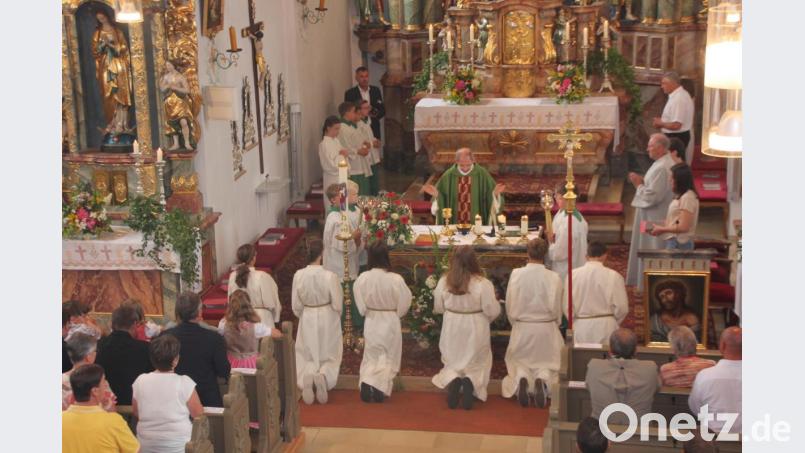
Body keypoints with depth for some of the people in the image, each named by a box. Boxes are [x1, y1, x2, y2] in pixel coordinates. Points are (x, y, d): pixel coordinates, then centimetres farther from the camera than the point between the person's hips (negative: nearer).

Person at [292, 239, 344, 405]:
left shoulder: (299, 275, -13)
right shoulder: (330, 276, -21)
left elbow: (296, 306, -3)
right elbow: (337, 304, -12)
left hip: (307, 320, 2)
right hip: (328, 319, -2)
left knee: (306, 357, 16)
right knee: (330, 357, 15)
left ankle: (306, 376, -16)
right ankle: (323, 376, -16)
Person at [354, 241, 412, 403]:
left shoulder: (362, 278, -16)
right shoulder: (396, 279, -22)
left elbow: (361, 306, -4)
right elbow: (404, 303, -8)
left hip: (371, 322, 2)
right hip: (390, 323, -2)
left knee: (371, 357, 19)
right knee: (388, 358, 14)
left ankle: (366, 382, -1)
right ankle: (379, 387, -2)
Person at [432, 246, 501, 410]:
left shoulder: (443, 282, -12)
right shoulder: (483, 284, -21)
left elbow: (438, 308, 2)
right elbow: (492, 312, -14)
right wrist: (495, 300, 8)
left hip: (452, 331, 2)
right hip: (475, 332, -2)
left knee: (452, 364, 22)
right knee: (477, 365, 18)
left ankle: (452, 380, -10)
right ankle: (471, 382, -14)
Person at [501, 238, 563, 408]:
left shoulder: (516, 274, -11)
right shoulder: (553, 277, -13)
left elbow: (510, 306, -2)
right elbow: (557, 309, -2)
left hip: (521, 329, 1)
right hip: (547, 328, 0)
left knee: (519, 362, 17)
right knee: (547, 362, 16)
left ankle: (522, 379, -15)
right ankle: (542, 379, -15)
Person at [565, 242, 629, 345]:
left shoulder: (574, 275, -2)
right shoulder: (613, 276, -6)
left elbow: (567, 306, -1)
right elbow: (622, 308, -4)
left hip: (581, 329, 1)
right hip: (606, 328, -1)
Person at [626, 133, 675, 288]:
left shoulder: (661, 168, -25)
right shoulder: (666, 163, 8)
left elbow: (653, 195, -27)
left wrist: (639, 185, -13)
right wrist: (643, 181, 4)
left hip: (654, 219, -11)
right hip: (655, 216, 11)